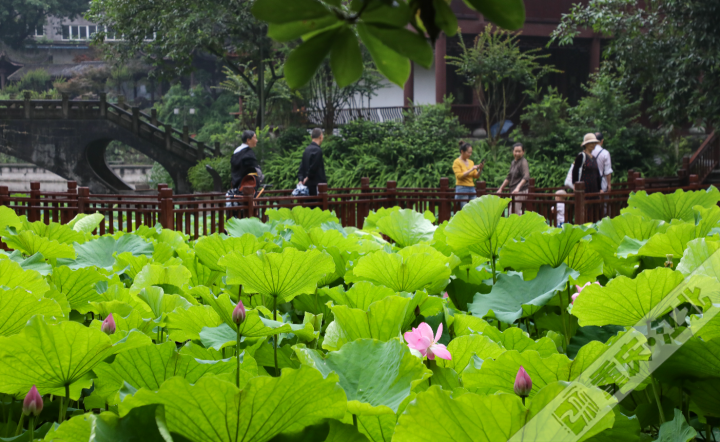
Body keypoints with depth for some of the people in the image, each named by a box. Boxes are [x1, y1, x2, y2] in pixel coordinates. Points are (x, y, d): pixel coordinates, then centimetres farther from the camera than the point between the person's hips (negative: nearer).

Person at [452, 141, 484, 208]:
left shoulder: (471, 162, 14)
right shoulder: (457, 162, -3)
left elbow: (476, 176, 14)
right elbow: (459, 176, -14)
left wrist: (480, 169, -5)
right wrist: (471, 169, -16)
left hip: (472, 188, 6)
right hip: (462, 189, -6)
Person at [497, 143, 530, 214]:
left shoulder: (523, 162, -12)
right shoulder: (513, 162, 15)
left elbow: (526, 177, -27)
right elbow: (509, 177, 25)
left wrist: (518, 187, -40)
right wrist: (501, 189, 24)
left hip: (520, 191, -9)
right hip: (513, 192, 9)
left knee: (516, 212, -12)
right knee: (511, 213, 10)